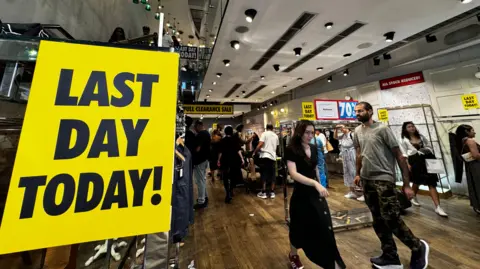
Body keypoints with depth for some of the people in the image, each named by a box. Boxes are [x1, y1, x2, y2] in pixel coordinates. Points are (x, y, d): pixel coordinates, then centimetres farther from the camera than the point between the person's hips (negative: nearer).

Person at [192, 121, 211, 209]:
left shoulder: (199, 135, -19)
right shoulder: (207, 133, 11)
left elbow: (197, 149, -24)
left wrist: (192, 153, -8)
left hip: (199, 160, -10)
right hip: (205, 159, 10)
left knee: (200, 180, -1)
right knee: (203, 179, 19)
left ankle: (201, 201, 8)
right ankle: (205, 197, 31)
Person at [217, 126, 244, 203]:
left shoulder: (223, 140, -1)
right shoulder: (235, 139, 0)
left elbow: (221, 152, -4)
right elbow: (238, 150, -8)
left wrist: (219, 160, 3)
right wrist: (242, 159, -7)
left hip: (225, 161, -1)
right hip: (234, 161, 2)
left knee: (226, 178, 3)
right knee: (233, 177, 19)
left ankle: (228, 194, -8)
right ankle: (231, 191, 28)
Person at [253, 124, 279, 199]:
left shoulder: (264, 133, -1)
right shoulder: (276, 136, 14)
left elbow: (260, 144, -12)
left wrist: (254, 152, -1)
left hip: (265, 156, -4)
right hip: (273, 156, 4)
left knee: (264, 174, 3)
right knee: (272, 175, 10)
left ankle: (264, 193, 7)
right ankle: (272, 192, 15)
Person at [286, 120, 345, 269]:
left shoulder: (314, 148, 2)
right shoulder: (291, 150, -17)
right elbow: (293, 174, -28)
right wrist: (315, 183, -38)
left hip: (316, 193, 5)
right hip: (301, 194, -5)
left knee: (326, 227, 3)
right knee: (300, 228, 14)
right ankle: (293, 255, 44)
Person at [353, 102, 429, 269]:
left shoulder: (382, 129, -9)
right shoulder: (357, 131, 8)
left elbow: (399, 156, -9)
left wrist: (406, 184, -11)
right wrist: (358, 174, 18)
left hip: (384, 179, -6)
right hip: (366, 180, 6)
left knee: (391, 218, -6)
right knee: (378, 220, 12)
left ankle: (418, 248, 24)